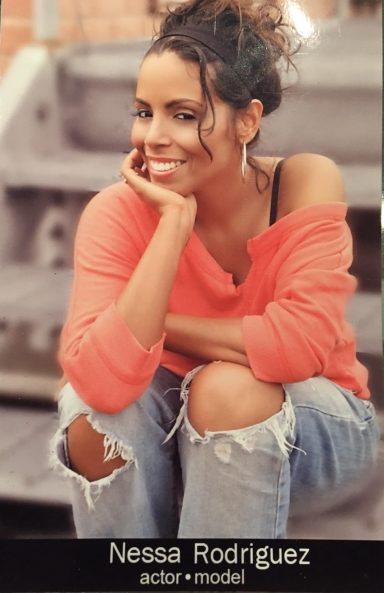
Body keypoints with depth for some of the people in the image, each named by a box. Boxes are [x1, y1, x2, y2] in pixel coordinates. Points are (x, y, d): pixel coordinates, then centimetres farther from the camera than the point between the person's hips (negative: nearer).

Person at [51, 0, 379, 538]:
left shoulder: (307, 184, -20)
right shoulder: (118, 212, -19)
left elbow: (299, 344, -31)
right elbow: (102, 382, -33)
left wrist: (156, 326, -20)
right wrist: (175, 219, -33)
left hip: (308, 425, -1)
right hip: (178, 426, 2)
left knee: (227, 388, -32)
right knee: (94, 404, -28)